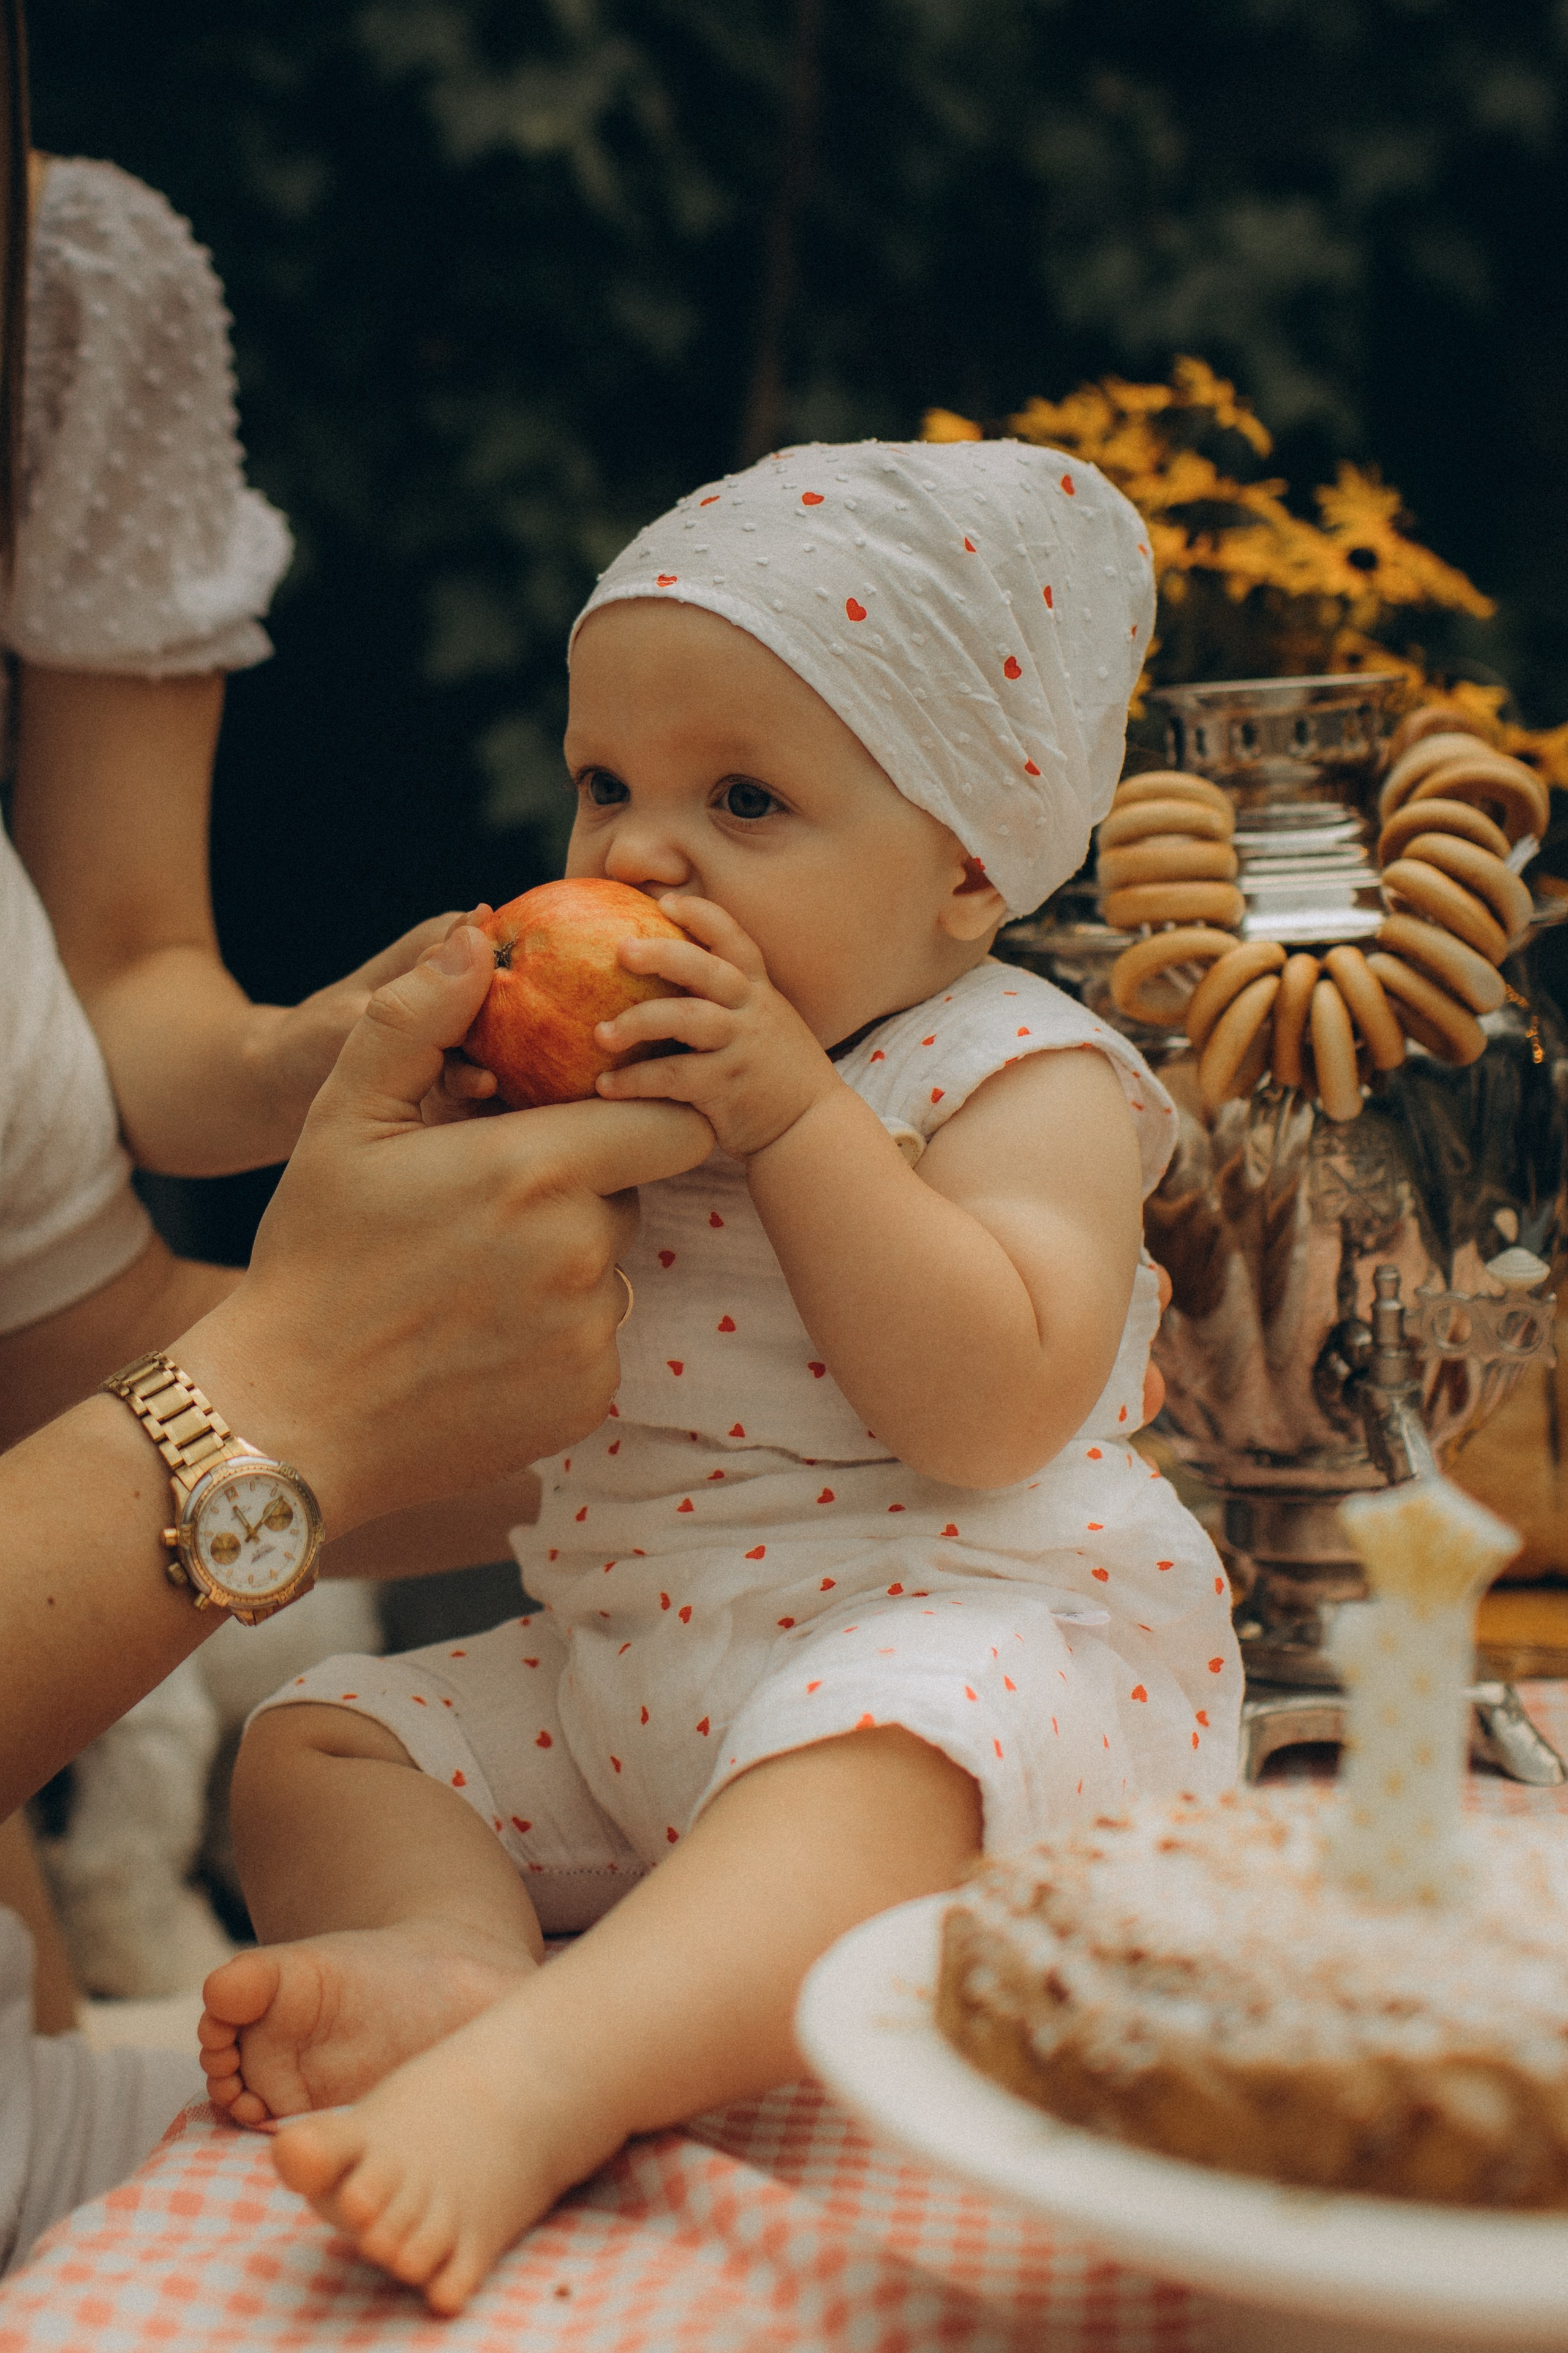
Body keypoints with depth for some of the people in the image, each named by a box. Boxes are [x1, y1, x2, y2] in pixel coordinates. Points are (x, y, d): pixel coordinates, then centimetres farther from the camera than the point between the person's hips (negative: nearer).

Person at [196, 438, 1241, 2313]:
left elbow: (988, 1411, -23)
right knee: (315, 1740, 0)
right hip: (625, 1662, 8)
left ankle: (531, 2083, -54)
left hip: (962, 1633, -7)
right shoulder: (628, 1067, 12)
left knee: (868, 1754, -39)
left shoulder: (1023, 1080, -7)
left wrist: (794, 1113, -23)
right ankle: (453, 1955, -28)